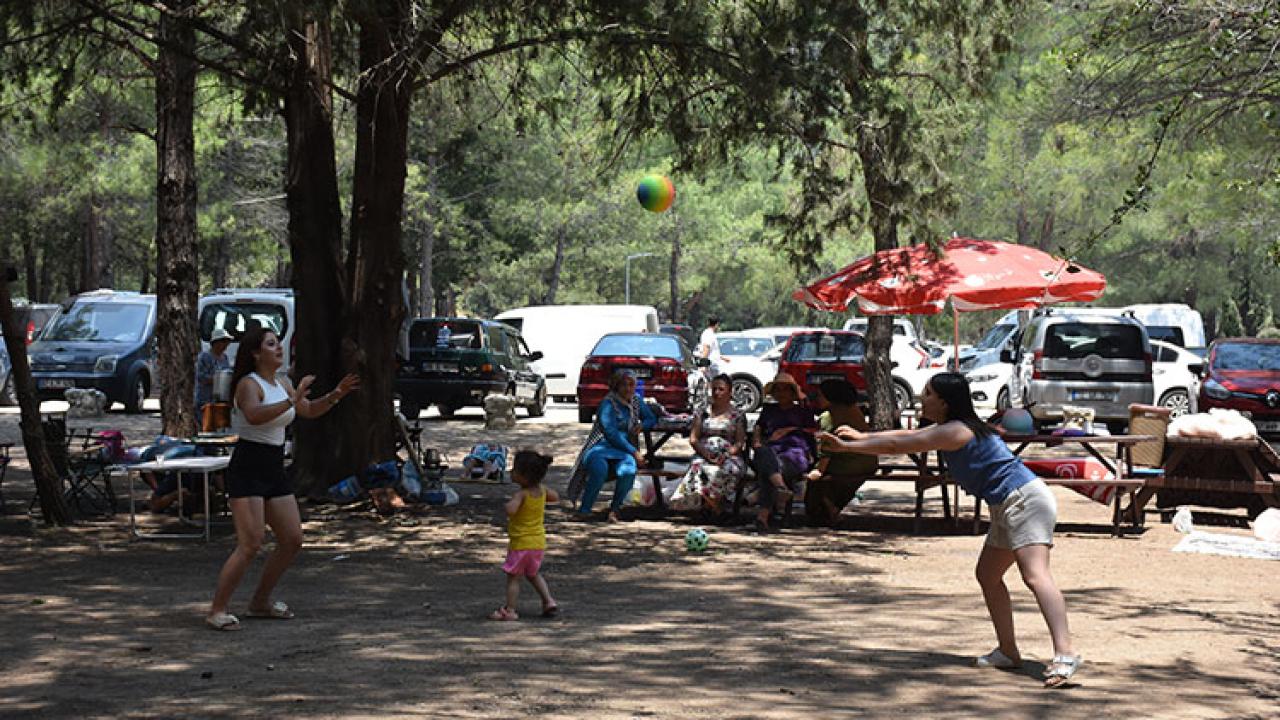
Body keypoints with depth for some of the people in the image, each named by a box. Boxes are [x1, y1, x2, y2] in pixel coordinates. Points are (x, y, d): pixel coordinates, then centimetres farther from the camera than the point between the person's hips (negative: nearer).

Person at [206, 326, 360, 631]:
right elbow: (255, 415, -34)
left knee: (292, 540, 9)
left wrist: (336, 394, 11)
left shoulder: (283, 384, 12)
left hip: (274, 471, 9)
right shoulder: (249, 384, -13)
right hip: (247, 471, -9)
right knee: (250, 545, -16)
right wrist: (293, 399, -38)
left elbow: (309, 411, 25)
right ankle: (217, 610, -8)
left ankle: (260, 602, 22)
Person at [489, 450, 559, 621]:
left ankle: (509, 610, 4)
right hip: (539, 542, 7)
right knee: (533, 574, 24)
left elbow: (510, 510, -40)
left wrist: (508, 503, -20)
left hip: (521, 543, -7)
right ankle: (549, 602, 17)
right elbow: (555, 497, 20)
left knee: (513, 577, 3)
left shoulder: (521, 494, -22)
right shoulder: (542, 490, -1)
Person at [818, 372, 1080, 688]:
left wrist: (845, 446, -10)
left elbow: (896, 446, -15)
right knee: (987, 576, 16)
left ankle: (1065, 655, -35)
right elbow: (906, 435, 29)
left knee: (1035, 575, -24)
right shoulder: (949, 428, 15)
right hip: (1007, 507, 11)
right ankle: (1008, 652, 22)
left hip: (1025, 500, -11)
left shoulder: (954, 431, -16)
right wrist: (862, 436, 32)